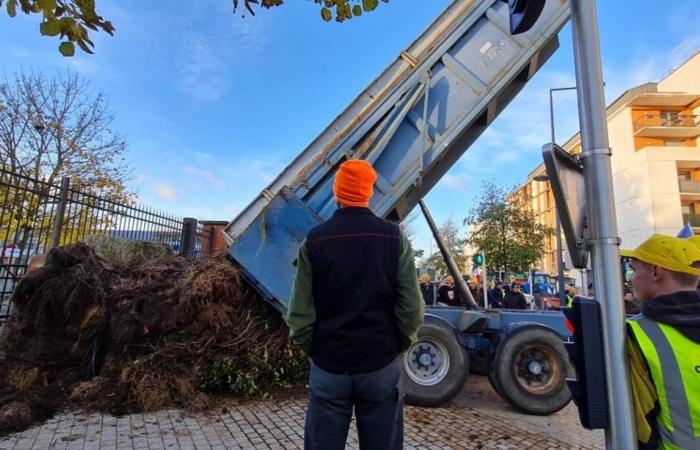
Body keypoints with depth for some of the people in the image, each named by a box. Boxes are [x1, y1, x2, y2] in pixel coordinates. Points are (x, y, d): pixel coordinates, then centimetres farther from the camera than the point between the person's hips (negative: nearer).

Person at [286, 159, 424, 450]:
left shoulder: (314, 240, -6)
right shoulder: (394, 237, -6)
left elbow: (300, 312, -7)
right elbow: (411, 307, -9)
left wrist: (313, 351, 9)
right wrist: (398, 346, 8)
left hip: (328, 367, 0)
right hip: (381, 366, 0)